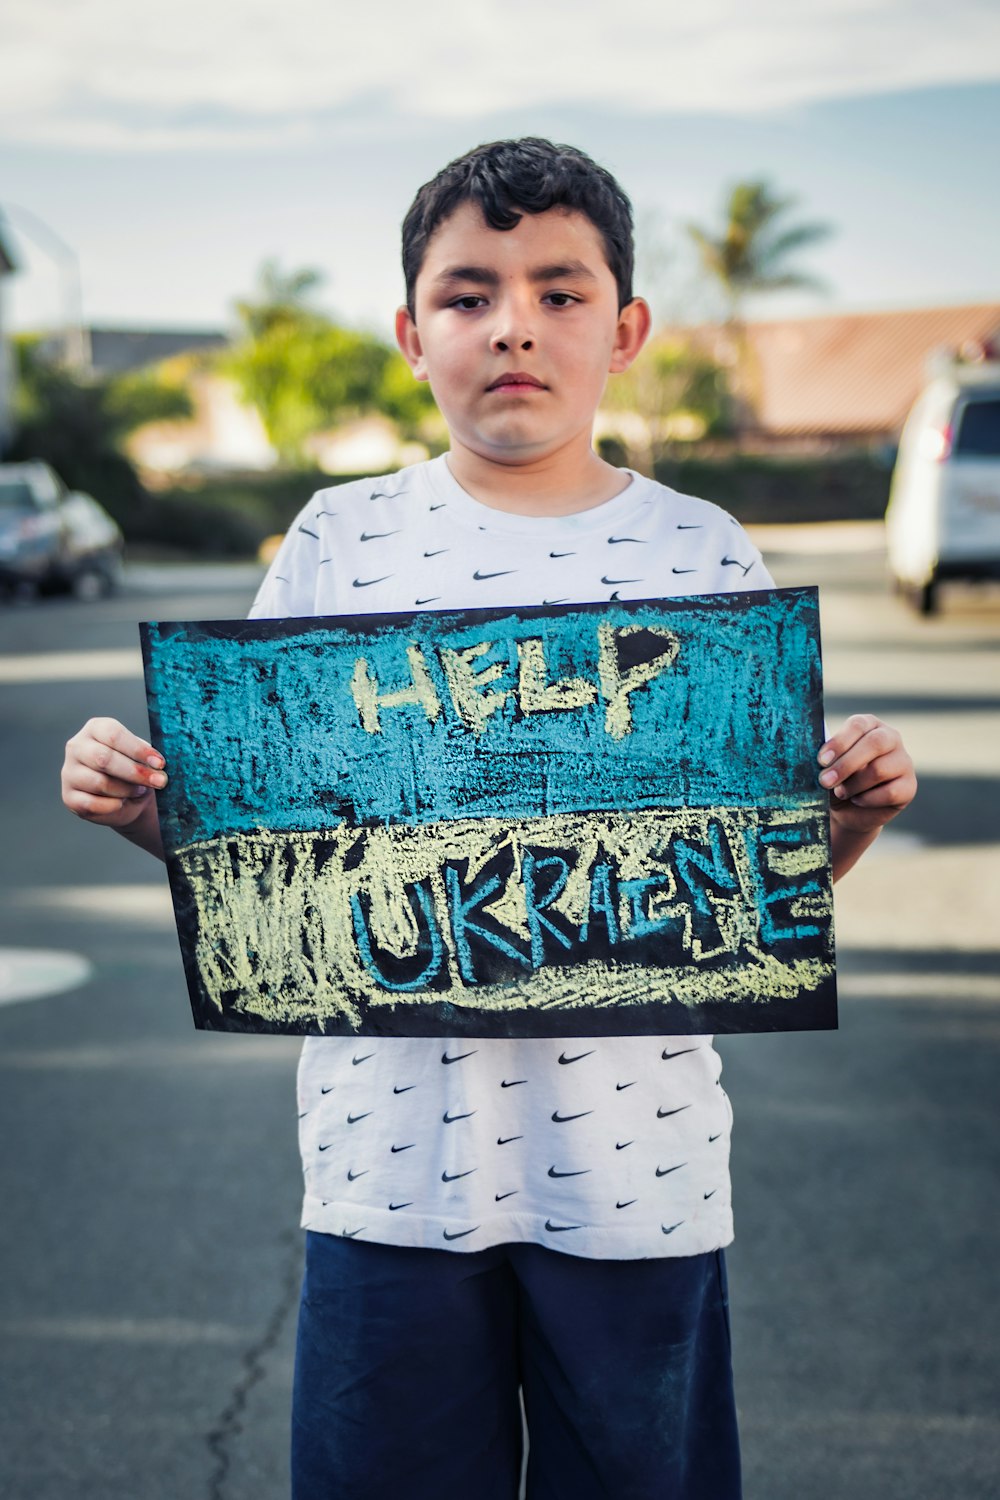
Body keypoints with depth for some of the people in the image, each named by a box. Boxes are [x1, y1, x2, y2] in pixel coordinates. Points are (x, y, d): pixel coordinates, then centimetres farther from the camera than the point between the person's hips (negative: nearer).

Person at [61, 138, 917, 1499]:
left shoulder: (702, 557, 1)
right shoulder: (339, 541, 2)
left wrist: (857, 809, -15)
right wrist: (136, 804, -12)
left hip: (636, 1158, 0)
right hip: (393, 1148, 1)